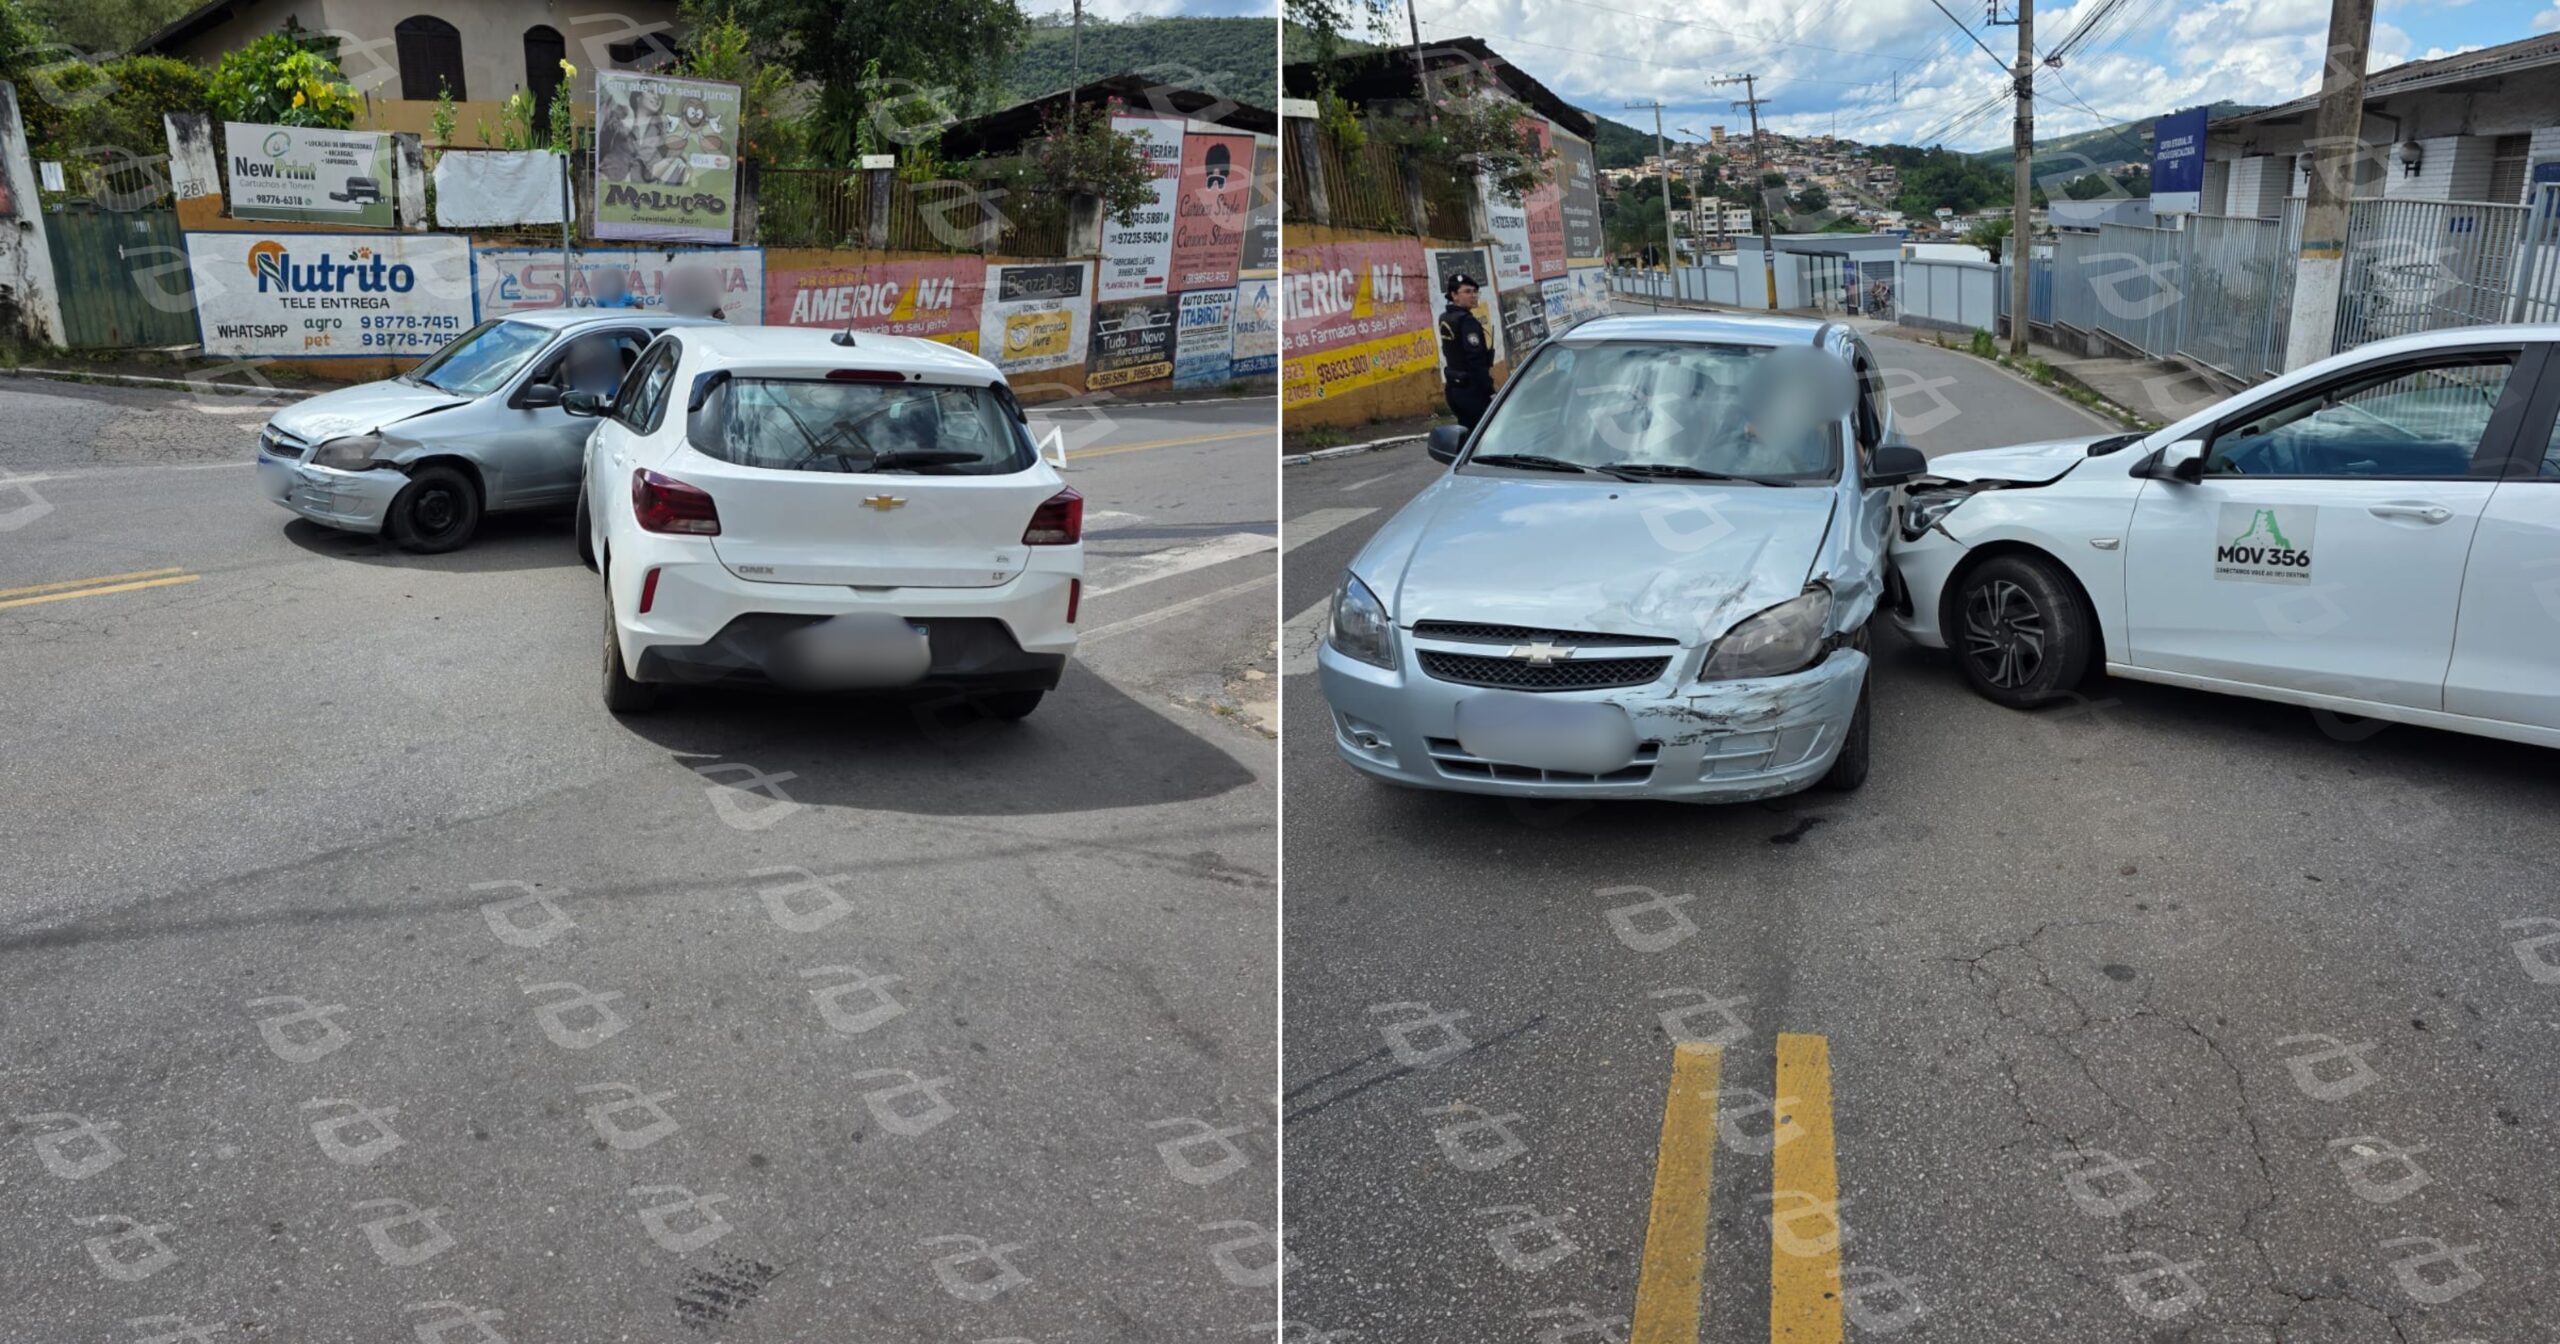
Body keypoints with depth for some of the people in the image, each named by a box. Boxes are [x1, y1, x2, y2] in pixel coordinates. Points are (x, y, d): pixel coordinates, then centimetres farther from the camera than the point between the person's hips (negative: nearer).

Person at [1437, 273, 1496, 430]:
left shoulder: (1445, 318, 10)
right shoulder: (1466, 321, -17)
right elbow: (1476, 362, -21)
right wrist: (1490, 390, -19)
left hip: (1454, 387, 9)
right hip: (1471, 389, -9)